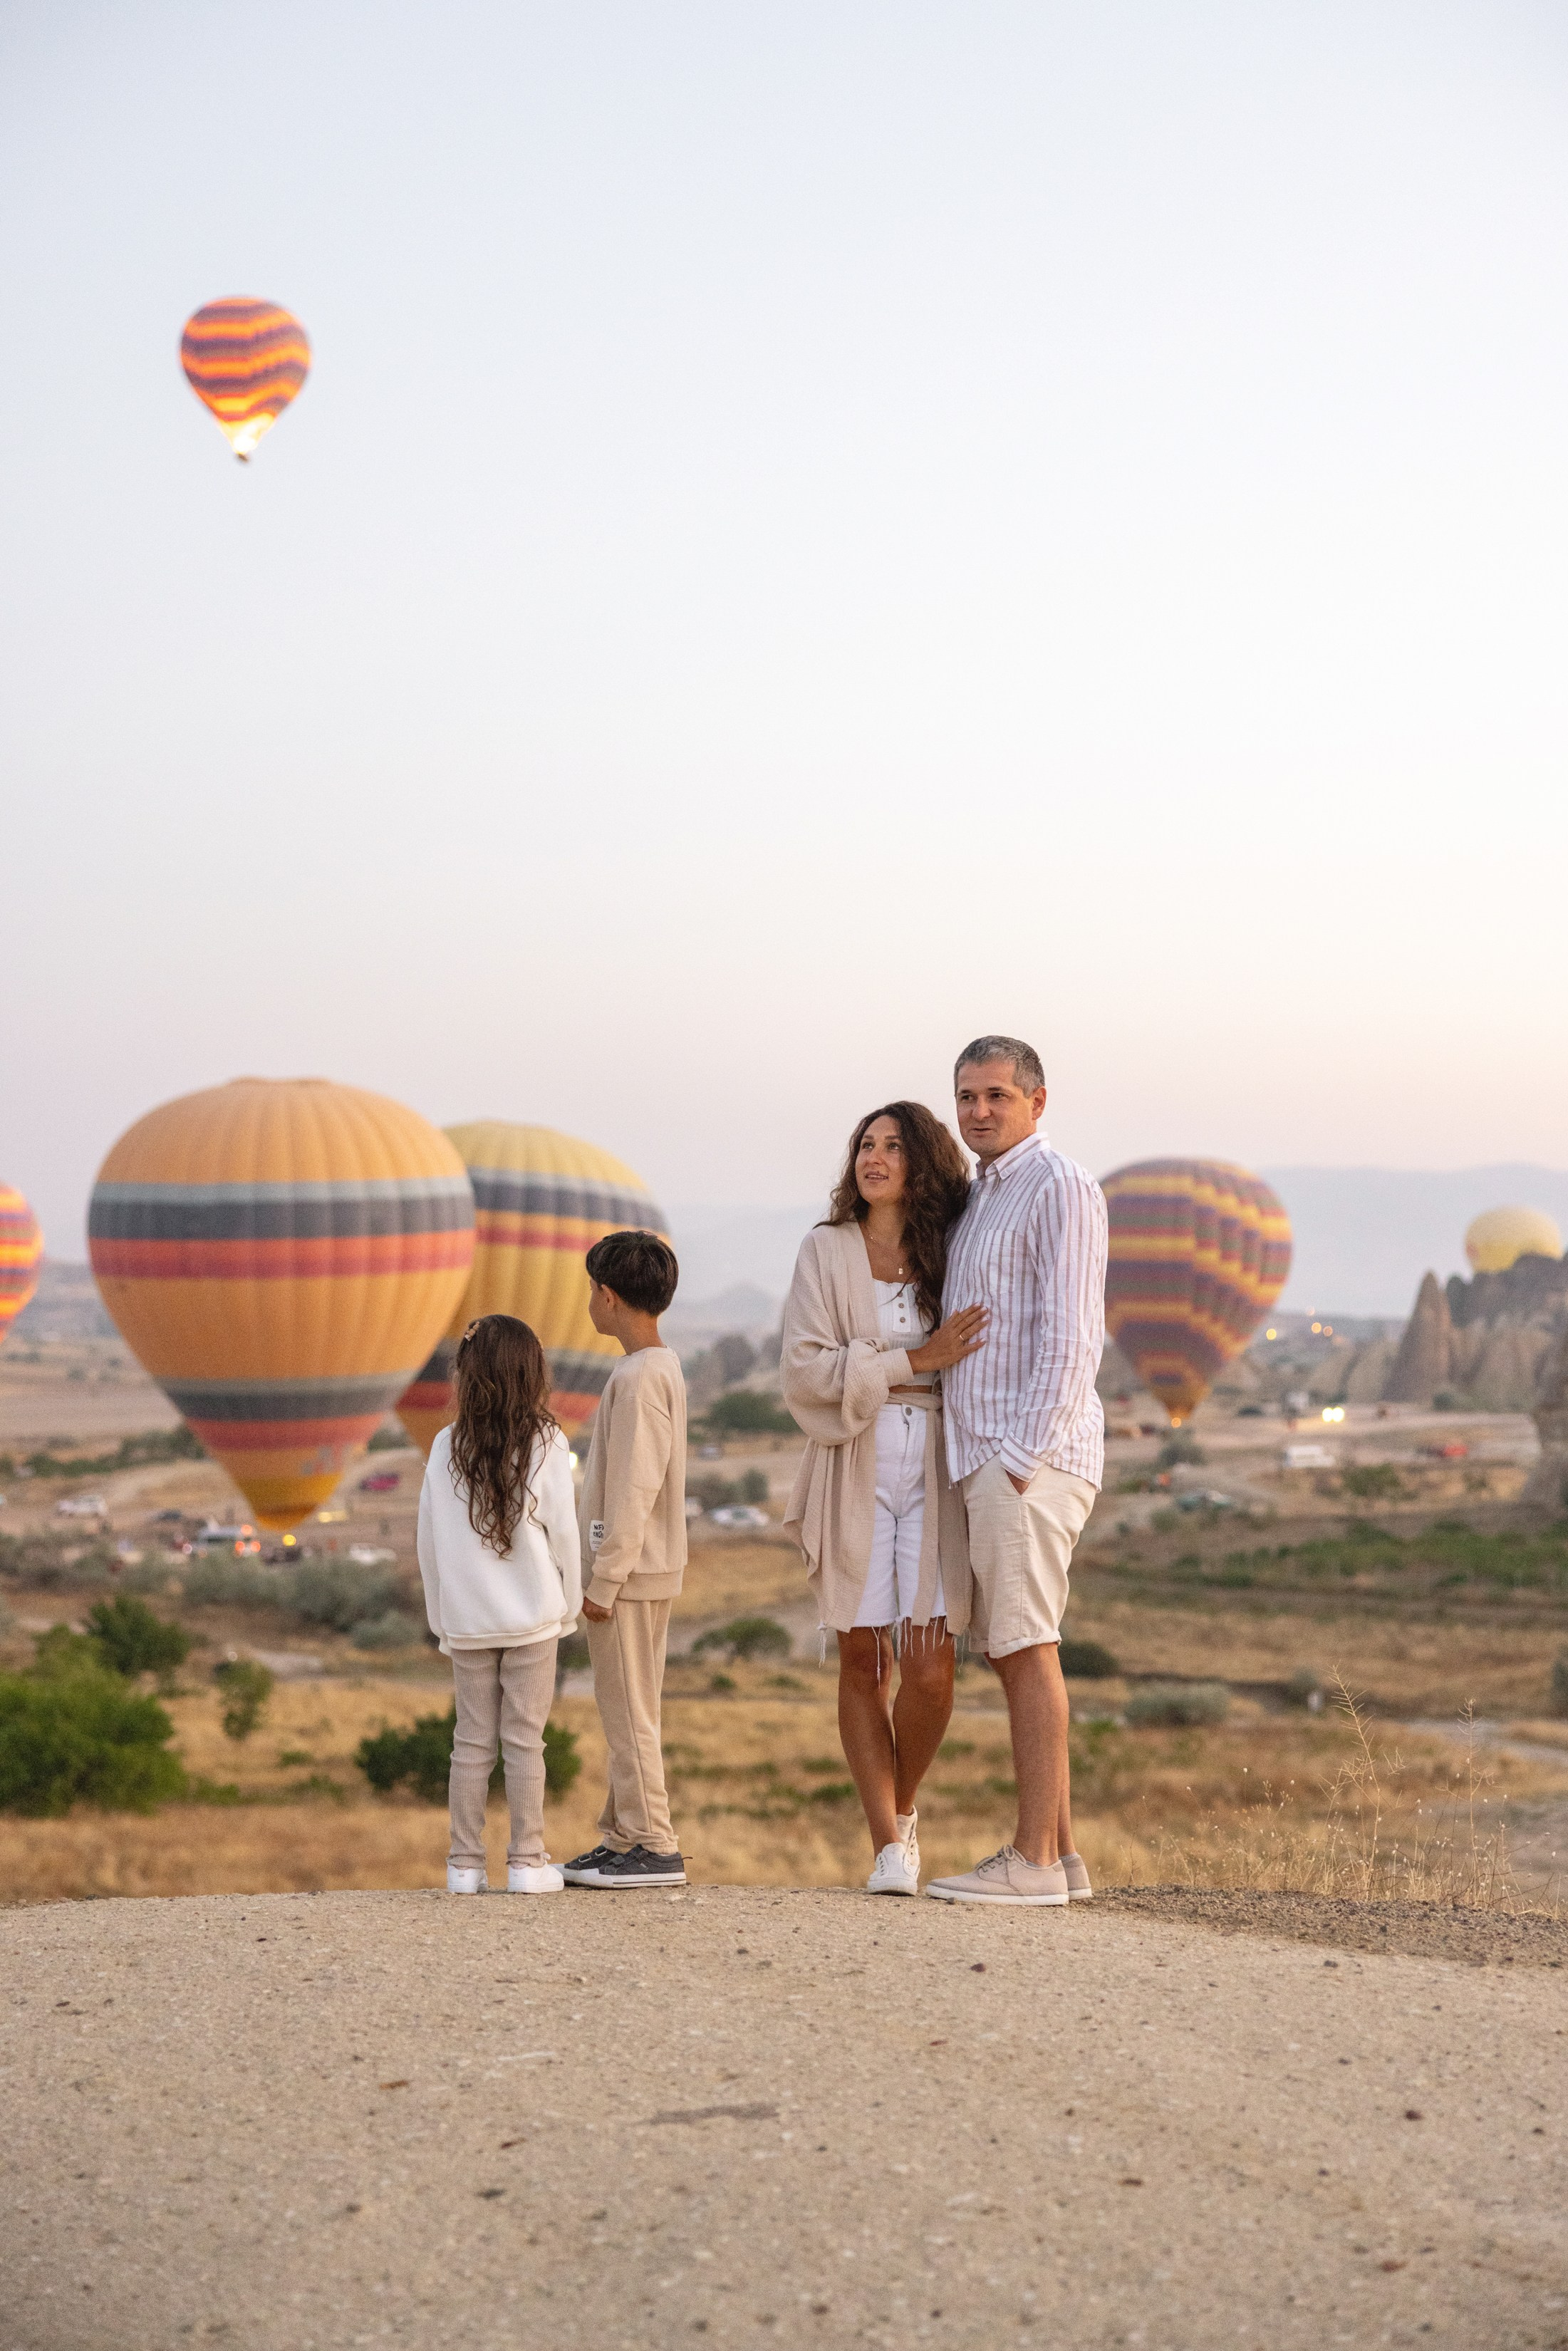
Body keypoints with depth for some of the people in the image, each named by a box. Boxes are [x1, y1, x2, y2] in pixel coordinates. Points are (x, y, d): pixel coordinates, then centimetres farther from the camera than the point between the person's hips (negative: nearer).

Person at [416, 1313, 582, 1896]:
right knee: (525, 1740, 4)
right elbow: (562, 1535, -5)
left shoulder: (447, 1448, -2)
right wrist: (569, 1607, 8)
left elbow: (428, 1542, 3)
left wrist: (441, 1618, 13)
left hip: (466, 1621, 2)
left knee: (472, 1741, 9)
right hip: (532, 1616, -2)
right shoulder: (546, 1445, -7)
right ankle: (527, 1860, 5)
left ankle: (465, 1863, 10)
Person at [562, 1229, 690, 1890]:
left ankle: (653, 1847, -3)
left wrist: (604, 1581, -18)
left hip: (629, 1573, -10)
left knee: (628, 1711, -5)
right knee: (627, 1712, 13)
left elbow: (633, 1489, -20)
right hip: (645, 1572, 10)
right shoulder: (663, 1369, 14)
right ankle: (622, 1839, 18)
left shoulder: (639, 1376, -17)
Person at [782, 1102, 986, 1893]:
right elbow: (805, 1369, -6)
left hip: (935, 1469, 1)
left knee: (928, 1665, -7)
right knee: (863, 1659, -1)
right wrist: (915, 1361, -12)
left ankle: (903, 1809, 18)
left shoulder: (949, 1254, 9)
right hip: (855, 1466, -1)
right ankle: (888, 1844, 7)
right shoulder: (827, 1250, 4)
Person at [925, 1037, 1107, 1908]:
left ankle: (1034, 1861, -8)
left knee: (1026, 1649, -10)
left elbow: (1071, 1337, -15)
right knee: (1016, 1652, 9)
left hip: (1033, 1458, -10)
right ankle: (1060, 1854, 12)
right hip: (990, 1458, 10)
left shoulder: (1060, 1188, -8)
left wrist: (1023, 1458, -20)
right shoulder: (982, 1200, 21)